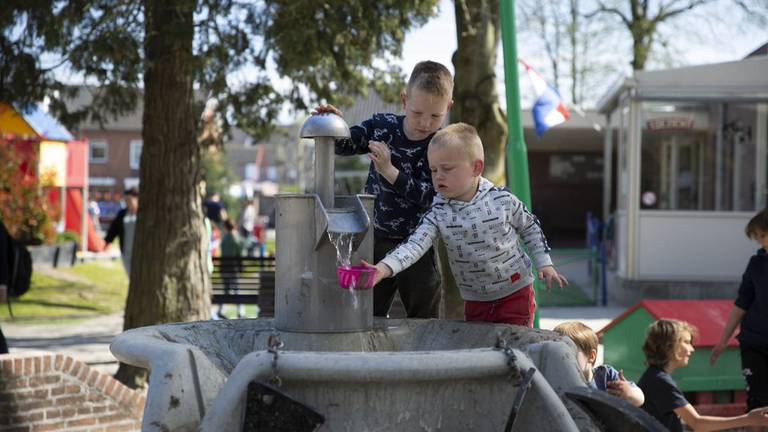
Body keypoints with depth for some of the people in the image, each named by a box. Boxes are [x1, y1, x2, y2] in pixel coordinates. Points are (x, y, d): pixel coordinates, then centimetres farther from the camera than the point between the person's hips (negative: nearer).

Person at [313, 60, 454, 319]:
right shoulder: (382, 126, -2)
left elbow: (431, 196, -22)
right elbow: (345, 145, 3)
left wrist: (390, 171, -30)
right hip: (375, 239, 4)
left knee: (425, 321, 7)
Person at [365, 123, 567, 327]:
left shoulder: (503, 200, -12)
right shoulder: (438, 215, -11)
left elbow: (531, 228, 5)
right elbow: (413, 246, -23)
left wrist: (545, 264, 1)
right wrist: (383, 268, -40)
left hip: (516, 293, -2)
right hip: (475, 301, 2)